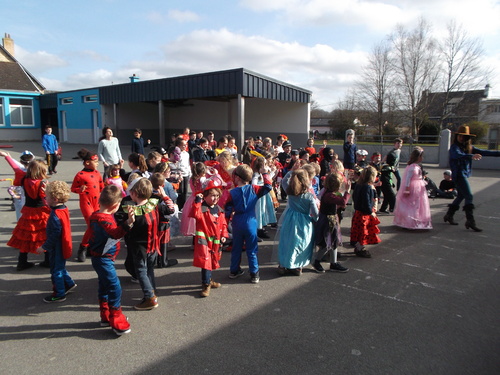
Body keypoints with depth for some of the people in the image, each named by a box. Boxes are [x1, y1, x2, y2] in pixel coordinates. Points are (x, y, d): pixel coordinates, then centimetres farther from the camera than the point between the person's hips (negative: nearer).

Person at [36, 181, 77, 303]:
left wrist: (44, 247, -18)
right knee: (60, 267, 26)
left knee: (56, 271, 6)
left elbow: (54, 235, -26)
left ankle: (59, 294, 19)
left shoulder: (55, 216, -27)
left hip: (57, 249, -9)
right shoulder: (64, 209, 1)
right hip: (63, 247, 9)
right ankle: (69, 284, 39)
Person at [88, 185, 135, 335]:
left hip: (102, 259, 11)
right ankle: (117, 322, 3)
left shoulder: (97, 215, 5)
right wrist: (128, 223, -56)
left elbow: (113, 231, 21)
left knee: (104, 286, 20)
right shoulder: (103, 219, -26)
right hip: (103, 260, -11)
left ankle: (106, 317, 34)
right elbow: (116, 233, -43)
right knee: (115, 287, -6)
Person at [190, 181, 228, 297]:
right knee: (205, 261, -11)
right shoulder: (201, 208, -11)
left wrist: (224, 235, 3)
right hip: (203, 239, -7)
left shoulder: (219, 210, 9)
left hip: (216, 240, 7)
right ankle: (206, 284, 0)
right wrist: (197, 201, -35)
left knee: (213, 261, 19)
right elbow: (195, 214, -33)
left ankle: (208, 280, 37)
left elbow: (223, 224, 13)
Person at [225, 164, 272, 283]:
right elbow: (268, 187, -3)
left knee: (236, 248, 17)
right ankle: (254, 274, 12)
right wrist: (265, 173, 5)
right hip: (251, 223, -1)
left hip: (237, 224, 1)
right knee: (252, 250, 7)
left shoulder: (232, 193, -8)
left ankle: (234, 270, 29)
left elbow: (228, 210, -5)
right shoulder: (254, 189, -8)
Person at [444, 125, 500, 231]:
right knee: (469, 196, -13)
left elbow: (482, 152, 14)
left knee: (461, 196, 16)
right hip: (458, 174, -8)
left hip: (465, 174, 8)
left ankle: (449, 215, 26)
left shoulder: (469, 147, 12)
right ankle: (470, 221, -12)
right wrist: (471, 156, -48)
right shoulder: (454, 147, -10)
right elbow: (458, 155, -31)